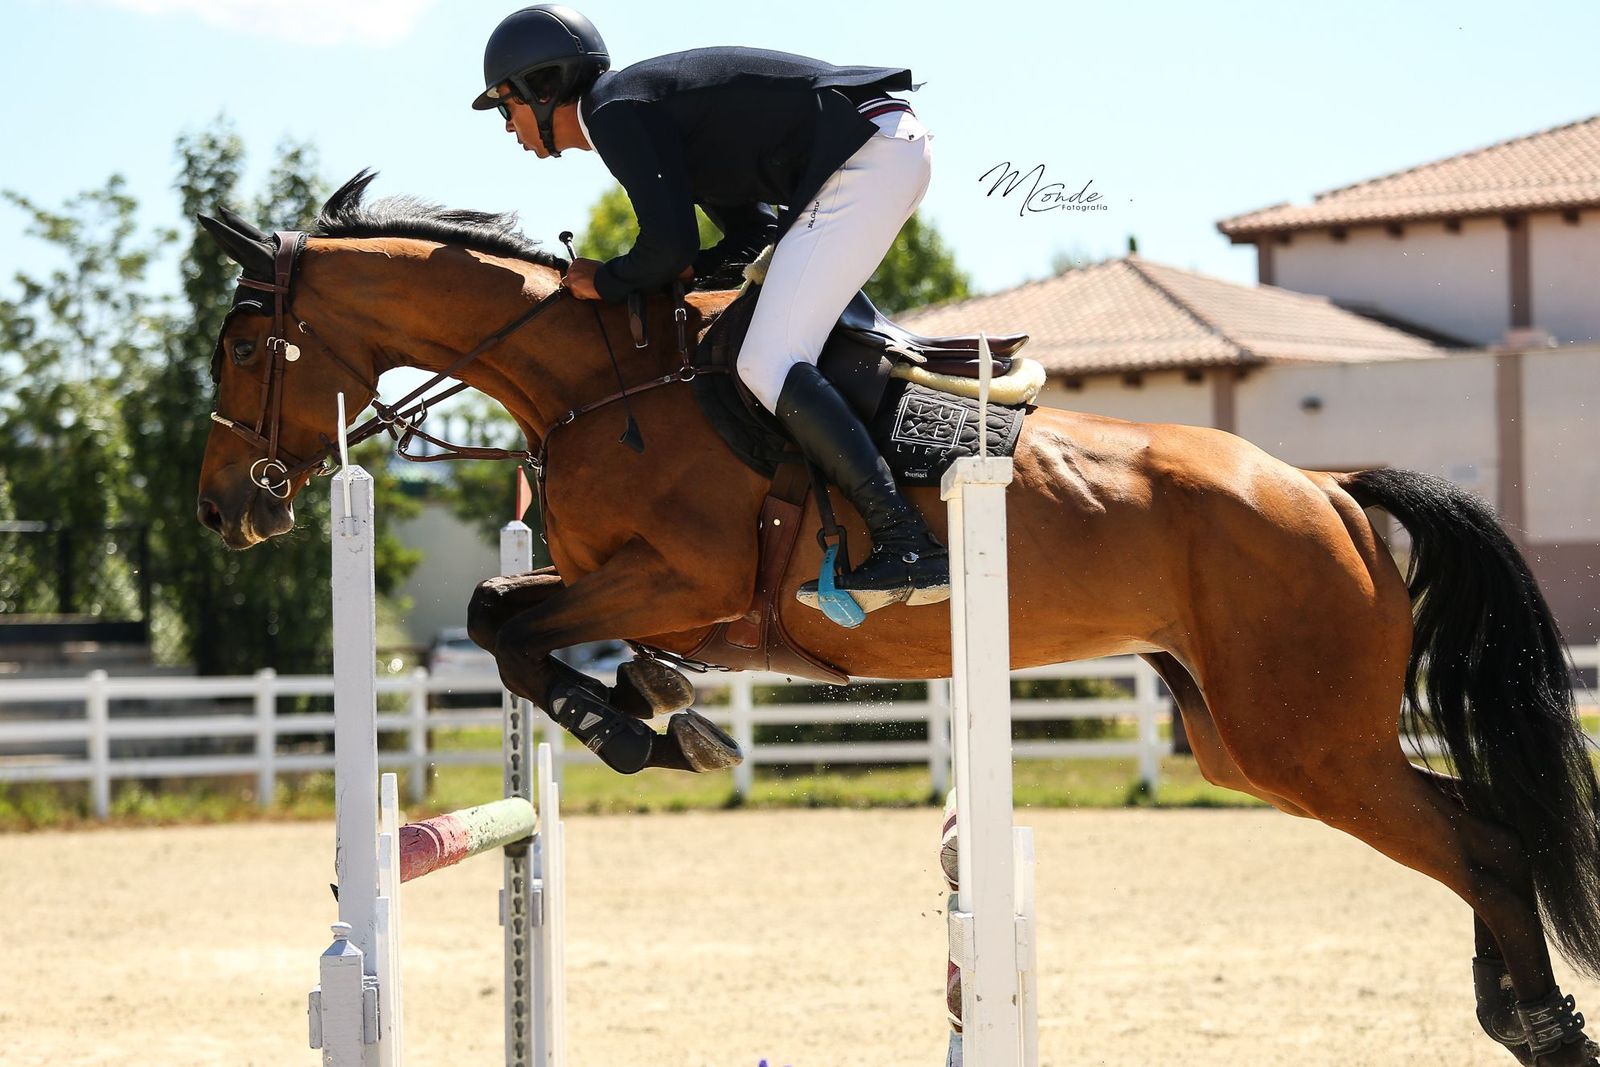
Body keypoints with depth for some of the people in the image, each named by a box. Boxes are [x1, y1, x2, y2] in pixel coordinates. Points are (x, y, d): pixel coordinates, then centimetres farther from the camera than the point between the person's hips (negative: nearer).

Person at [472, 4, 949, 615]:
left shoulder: (614, 111, -7)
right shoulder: (644, 101, 24)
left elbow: (669, 244, -15)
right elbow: (752, 231, 25)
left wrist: (605, 282, 3)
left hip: (863, 160, -10)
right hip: (897, 145, 10)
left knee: (769, 365, -13)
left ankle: (910, 551, -22)